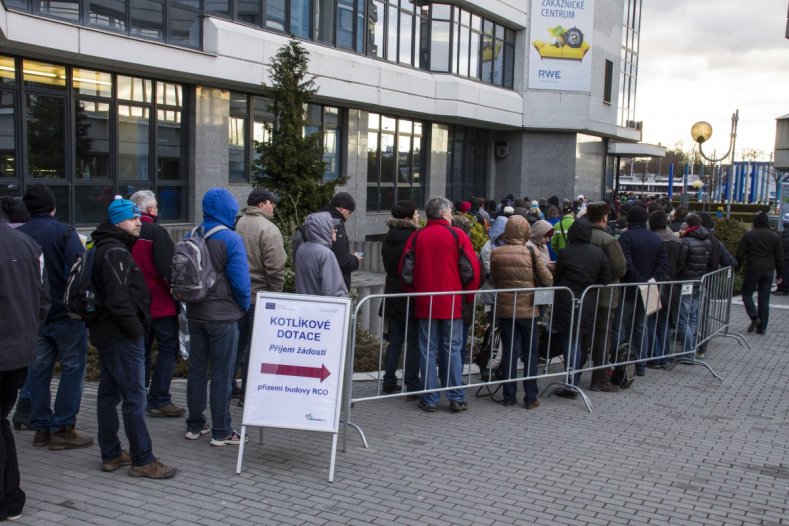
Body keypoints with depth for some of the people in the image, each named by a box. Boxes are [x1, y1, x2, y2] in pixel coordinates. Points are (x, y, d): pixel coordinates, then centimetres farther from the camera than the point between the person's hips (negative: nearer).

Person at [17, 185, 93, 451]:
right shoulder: (64, 233, -12)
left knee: (39, 370, 13)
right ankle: (62, 429, 3)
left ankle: (41, 428, 19)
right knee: (72, 369, 4)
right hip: (65, 314, -5)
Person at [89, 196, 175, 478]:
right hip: (122, 337, -11)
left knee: (109, 394, 14)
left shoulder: (108, 249, 17)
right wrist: (136, 328, -16)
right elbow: (118, 299, -24)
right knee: (134, 397, -6)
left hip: (108, 334, 11)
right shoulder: (116, 252, -16)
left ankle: (110, 454, 23)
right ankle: (142, 460, -2)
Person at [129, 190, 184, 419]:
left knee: (141, 348, 16)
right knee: (168, 348, 1)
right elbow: (170, 268, -18)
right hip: (161, 304, -7)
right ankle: (159, 400, -2)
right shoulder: (156, 232, -14)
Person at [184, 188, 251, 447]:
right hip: (223, 316, -6)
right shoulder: (231, 239, -16)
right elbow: (241, 281, -17)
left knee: (196, 370, 15)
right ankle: (221, 432, 9)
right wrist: (244, 306, 0)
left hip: (195, 314, 6)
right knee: (222, 375, 3)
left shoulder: (191, 236, 3)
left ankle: (194, 425, 25)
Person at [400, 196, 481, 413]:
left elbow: (404, 269, 3)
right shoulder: (458, 235, -4)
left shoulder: (416, 237, 2)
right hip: (452, 303, -2)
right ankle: (456, 398, 9)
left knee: (428, 350, 7)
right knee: (452, 350, 7)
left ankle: (429, 399, 9)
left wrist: (413, 293, 15)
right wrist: (469, 295, 7)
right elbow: (473, 269, -6)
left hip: (424, 303, 2)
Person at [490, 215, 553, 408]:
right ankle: (530, 398, 10)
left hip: (504, 309, 2)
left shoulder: (496, 253, -5)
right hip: (528, 309, -2)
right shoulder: (532, 251, -11)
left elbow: (494, 280, 5)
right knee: (530, 353, 9)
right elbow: (547, 279, -8)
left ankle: (509, 396, 13)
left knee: (509, 351, 11)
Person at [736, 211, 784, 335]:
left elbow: (740, 254, -7)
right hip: (768, 271, 3)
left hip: (753, 269, -3)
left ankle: (754, 317, -9)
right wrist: (780, 274, 12)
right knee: (764, 298, 7)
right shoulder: (774, 236, 4)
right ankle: (762, 327, 8)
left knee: (747, 293, 11)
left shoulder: (748, 235, -5)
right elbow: (780, 257, 6)